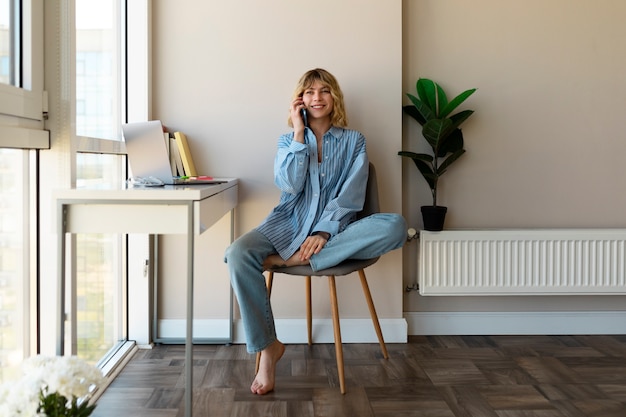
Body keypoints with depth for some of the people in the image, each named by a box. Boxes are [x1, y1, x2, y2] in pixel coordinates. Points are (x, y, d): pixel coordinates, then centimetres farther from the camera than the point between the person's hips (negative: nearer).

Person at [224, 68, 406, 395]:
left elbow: (350, 195, -4)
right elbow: (290, 186, -4)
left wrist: (324, 231, -19)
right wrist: (299, 133, -5)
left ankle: (289, 260, -30)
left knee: (395, 226, -30)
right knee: (237, 255, -29)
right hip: (289, 224, 1)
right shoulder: (288, 141, 14)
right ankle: (267, 346, -17)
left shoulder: (353, 141, 10)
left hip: (334, 230, 0)